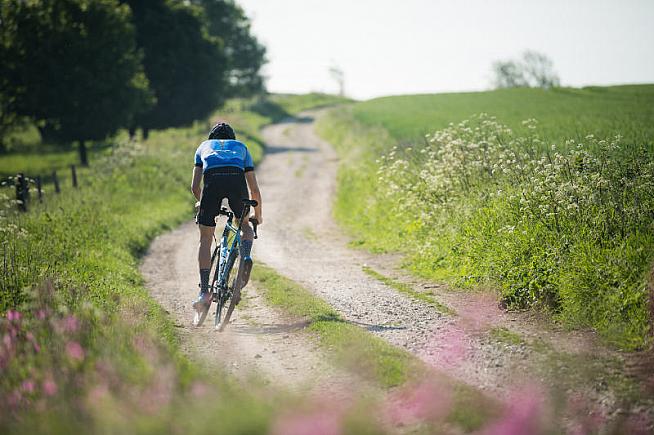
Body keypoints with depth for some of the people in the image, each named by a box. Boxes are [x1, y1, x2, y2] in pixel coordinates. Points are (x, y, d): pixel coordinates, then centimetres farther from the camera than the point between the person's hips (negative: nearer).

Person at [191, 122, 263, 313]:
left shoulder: (204, 146, 38)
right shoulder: (241, 147, 38)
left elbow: (194, 186, 30)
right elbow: (254, 189, 35)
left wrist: (202, 202, 49)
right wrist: (258, 215, 48)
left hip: (212, 179, -1)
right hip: (237, 178, 1)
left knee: (205, 239, 10)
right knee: (244, 225, 28)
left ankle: (204, 291, 5)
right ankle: (245, 258, 0)